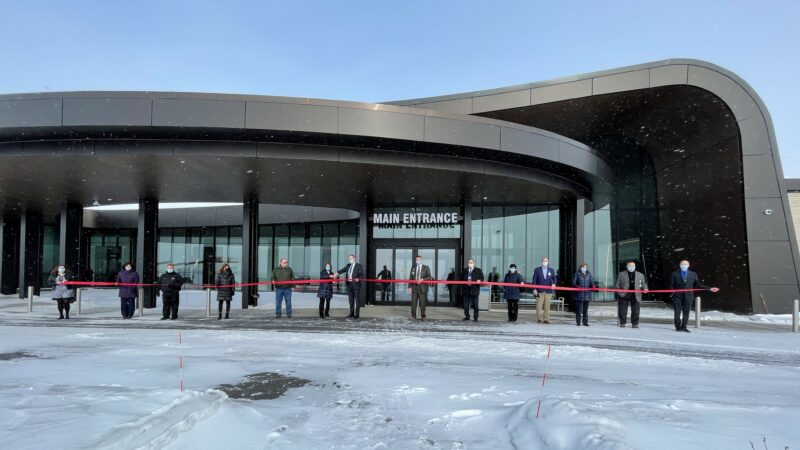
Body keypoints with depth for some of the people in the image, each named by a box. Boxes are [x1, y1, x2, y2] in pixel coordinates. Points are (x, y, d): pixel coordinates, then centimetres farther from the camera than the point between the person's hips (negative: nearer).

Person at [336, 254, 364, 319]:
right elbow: (342, 270, 2)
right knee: (350, 299, 11)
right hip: (349, 285, 6)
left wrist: (358, 278, -29)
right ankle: (351, 313, 20)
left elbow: (362, 275, -10)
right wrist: (336, 273, -15)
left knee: (357, 300, -2)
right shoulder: (348, 265, 15)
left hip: (356, 285, -6)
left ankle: (357, 314, 3)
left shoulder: (359, 266, -3)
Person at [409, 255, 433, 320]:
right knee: (413, 302, 0)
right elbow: (410, 278, 11)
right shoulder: (413, 268, 13)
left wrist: (422, 279, -16)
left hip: (422, 287, -2)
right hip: (414, 287, 2)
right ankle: (413, 316, 6)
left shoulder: (426, 268, 6)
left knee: (422, 302, -1)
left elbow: (429, 277, -1)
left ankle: (423, 316, 10)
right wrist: (409, 286, 1)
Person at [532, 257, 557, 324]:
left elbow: (554, 278, 9)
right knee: (539, 305, -6)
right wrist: (534, 289, -6)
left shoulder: (551, 270, 12)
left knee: (547, 306, 2)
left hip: (548, 290, 2)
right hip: (540, 290, -1)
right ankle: (539, 318, -1)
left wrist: (554, 283, -14)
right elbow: (534, 280, 2)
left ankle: (546, 319, 7)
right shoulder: (537, 270, 6)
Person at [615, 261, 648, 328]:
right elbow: (617, 284, 9)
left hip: (636, 296, 1)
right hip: (624, 295, -1)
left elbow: (643, 284, 15)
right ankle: (622, 323, 12)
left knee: (635, 311, -1)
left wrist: (645, 288, -6)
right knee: (622, 310, 2)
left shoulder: (640, 275, 16)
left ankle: (635, 324, 7)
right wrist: (618, 289, -8)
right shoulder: (621, 274, 11)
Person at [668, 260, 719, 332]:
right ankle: (678, 327, 10)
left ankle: (683, 327, 12)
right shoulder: (674, 274, 5)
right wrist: (672, 292, -15)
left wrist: (709, 288, 7)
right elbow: (671, 285, 3)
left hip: (688, 296, 2)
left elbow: (698, 285, 13)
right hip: (677, 296, -1)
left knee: (686, 313, 3)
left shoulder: (693, 274, 11)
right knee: (677, 312, 1)